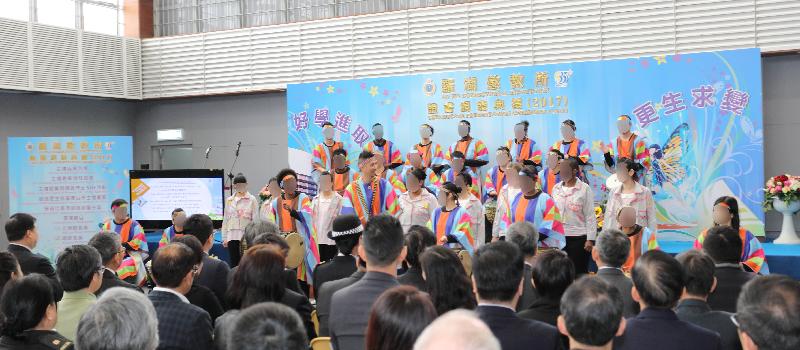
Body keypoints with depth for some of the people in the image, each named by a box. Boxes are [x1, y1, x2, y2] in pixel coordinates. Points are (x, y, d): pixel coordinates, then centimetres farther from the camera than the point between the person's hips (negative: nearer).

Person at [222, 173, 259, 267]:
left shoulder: (252, 199, 1)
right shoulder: (229, 200, 11)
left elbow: (255, 219, -1)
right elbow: (225, 220, 14)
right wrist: (224, 238, 10)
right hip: (232, 235, 3)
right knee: (234, 263, 5)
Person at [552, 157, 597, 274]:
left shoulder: (585, 189, -6)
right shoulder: (556, 188, 7)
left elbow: (590, 216, -6)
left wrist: (590, 239, -9)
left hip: (579, 237, -4)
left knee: (579, 272, 3)